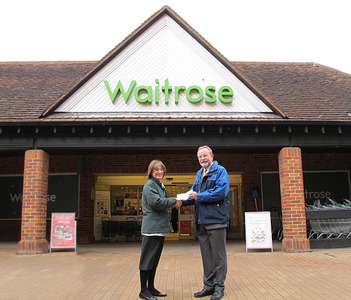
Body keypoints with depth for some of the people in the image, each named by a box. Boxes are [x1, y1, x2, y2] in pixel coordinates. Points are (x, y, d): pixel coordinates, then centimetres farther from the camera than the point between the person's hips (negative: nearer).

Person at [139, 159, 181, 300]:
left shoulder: (160, 186, 20)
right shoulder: (149, 185, -8)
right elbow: (156, 202, -20)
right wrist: (174, 200, -9)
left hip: (160, 228, 9)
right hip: (151, 228, -9)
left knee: (154, 260, 14)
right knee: (147, 259, -1)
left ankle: (151, 288, 23)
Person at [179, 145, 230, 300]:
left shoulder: (220, 171, -4)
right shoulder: (199, 174, 19)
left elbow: (221, 191, -18)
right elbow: (194, 193, 18)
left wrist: (199, 196, -16)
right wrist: (184, 200, -3)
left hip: (216, 220, -7)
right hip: (201, 221, 7)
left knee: (218, 255, 2)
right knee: (206, 255, 14)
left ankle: (219, 287, 13)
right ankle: (209, 285, 24)